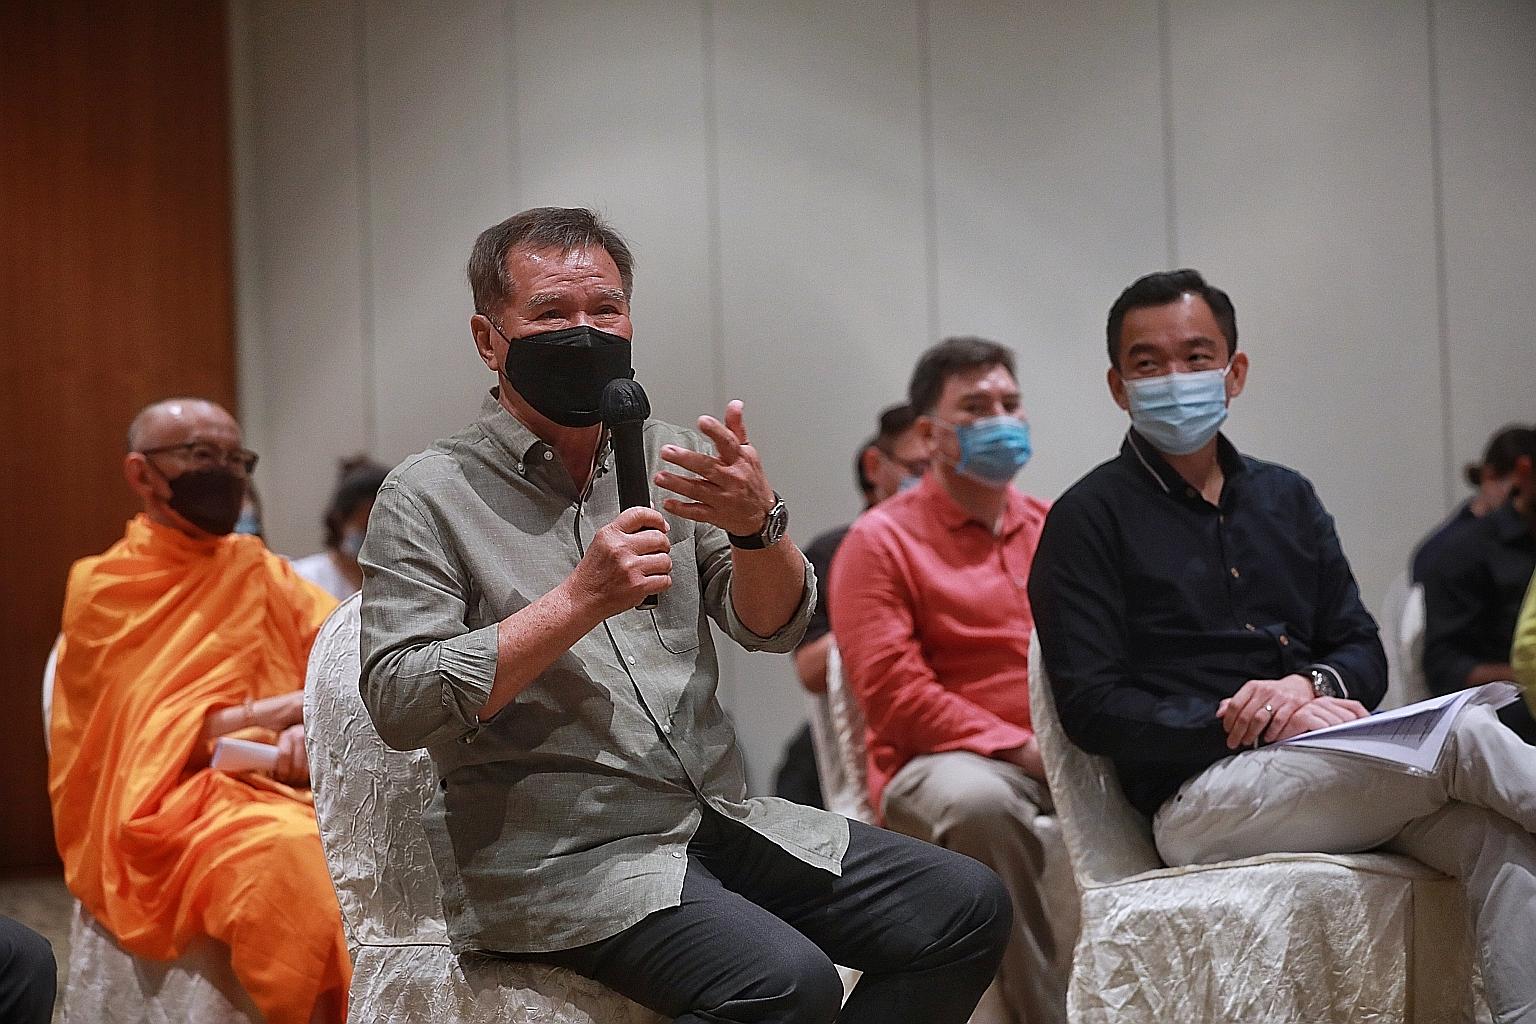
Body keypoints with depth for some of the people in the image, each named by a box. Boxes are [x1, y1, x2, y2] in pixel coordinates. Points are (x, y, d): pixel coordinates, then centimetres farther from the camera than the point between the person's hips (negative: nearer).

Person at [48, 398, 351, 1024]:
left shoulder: (262, 574, 18)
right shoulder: (103, 590, 6)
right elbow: (143, 736, -4)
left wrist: (315, 725, -13)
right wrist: (268, 713, -8)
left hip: (282, 787, 4)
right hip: (167, 809, -4)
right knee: (288, 853, -36)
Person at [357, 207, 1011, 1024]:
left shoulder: (667, 458, 11)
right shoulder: (428, 496, -4)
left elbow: (773, 626, 4)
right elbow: (399, 705, -15)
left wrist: (756, 522, -18)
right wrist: (582, 600, -21)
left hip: (719, 821, 6)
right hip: (557, 858, -6)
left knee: (966, 907, -7)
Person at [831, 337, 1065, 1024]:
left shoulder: (1055, 530, 20)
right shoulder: (881, 541, 4)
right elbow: (893, 692, -7)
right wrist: (1022, 748, -13)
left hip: (1074, 757, 5)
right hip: (949, 762, -5)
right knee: (976, 801, -39)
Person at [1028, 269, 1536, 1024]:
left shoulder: (1286, 498, 20)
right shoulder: (1089, 519, 2)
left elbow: (1365, 654, 17)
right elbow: (1091, 708, -7)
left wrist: (1309, 685, -8)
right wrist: (1246, 722, -16)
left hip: (1336, 770, 6)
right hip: (1198, 798, -5)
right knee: (1463, 736, -25)